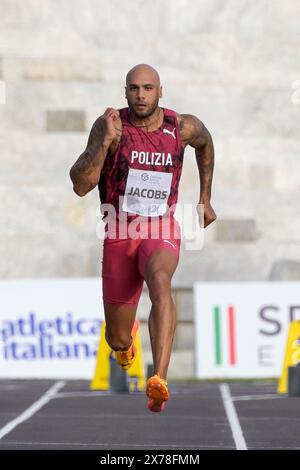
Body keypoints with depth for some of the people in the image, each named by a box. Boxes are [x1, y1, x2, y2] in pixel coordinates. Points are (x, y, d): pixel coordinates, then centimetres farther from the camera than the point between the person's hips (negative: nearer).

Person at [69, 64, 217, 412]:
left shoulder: (183, 127, -5)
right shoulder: (109, 125, -12)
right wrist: (106, 140, -30)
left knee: (160, 284, -36)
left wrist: (205, 198, 23)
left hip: (162, 230, 0)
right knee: (117, 340, 9)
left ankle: (159, 383, -48)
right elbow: (80, 186, -19)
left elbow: (205, 143, 22)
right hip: (119, 234, 0)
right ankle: (125, 345, 50)